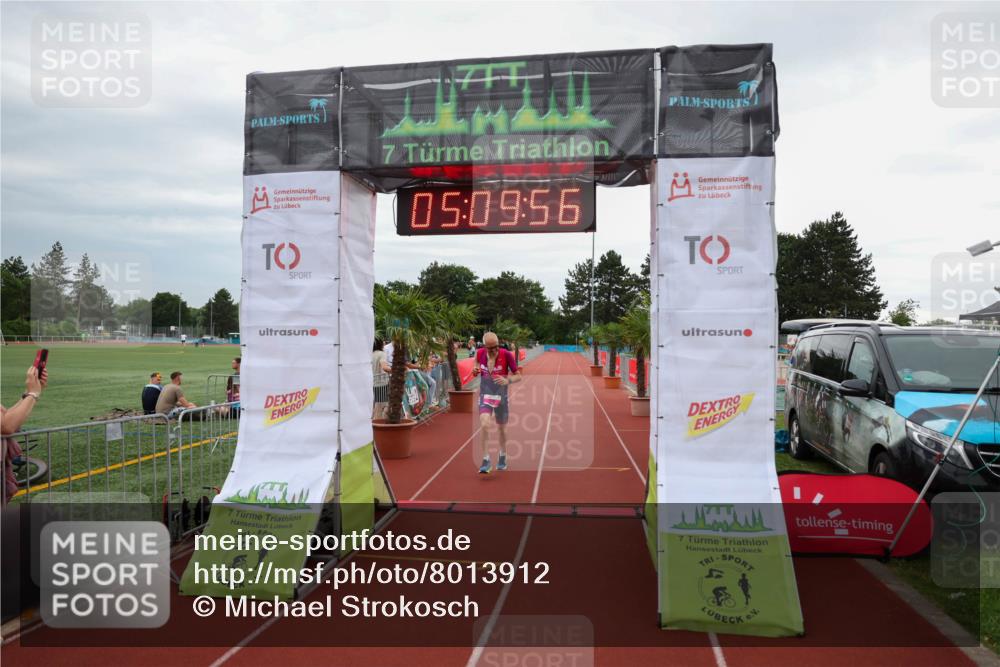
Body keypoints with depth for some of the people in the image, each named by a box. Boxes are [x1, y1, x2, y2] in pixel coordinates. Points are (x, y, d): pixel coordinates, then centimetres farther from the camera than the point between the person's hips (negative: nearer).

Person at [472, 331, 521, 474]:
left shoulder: (506, 355, -14)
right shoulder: (480, 353, -5)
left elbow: (518, 376, -9)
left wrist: (507, 380, -30)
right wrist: (475, 371, -11)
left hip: (502, 397, -1)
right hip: (485, 395, 1)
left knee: (502, 429, 13)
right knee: (484, 425, -19)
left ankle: (503, 456, 37)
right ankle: (486, 460, -10)